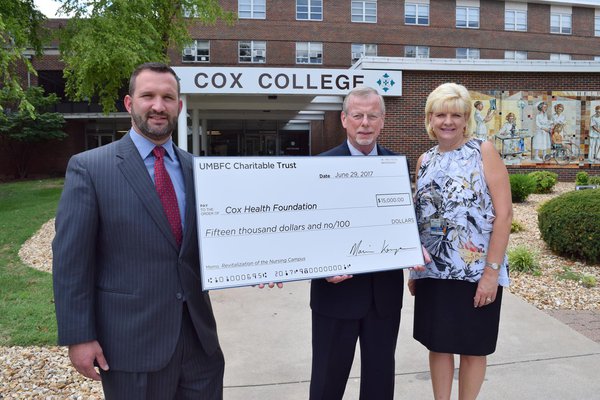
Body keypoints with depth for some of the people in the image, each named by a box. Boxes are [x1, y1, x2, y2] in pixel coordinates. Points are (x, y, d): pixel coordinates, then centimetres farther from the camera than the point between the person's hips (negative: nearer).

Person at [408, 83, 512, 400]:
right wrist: (412, 269, 11)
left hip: (476, 271, -4)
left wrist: (492, 271, -15)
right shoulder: (424, 161, 8)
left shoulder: (484, 151, -5)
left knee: (472, 347, 11)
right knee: (437, 343, 13)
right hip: (433, 271, 4)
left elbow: (504, 213, -10)